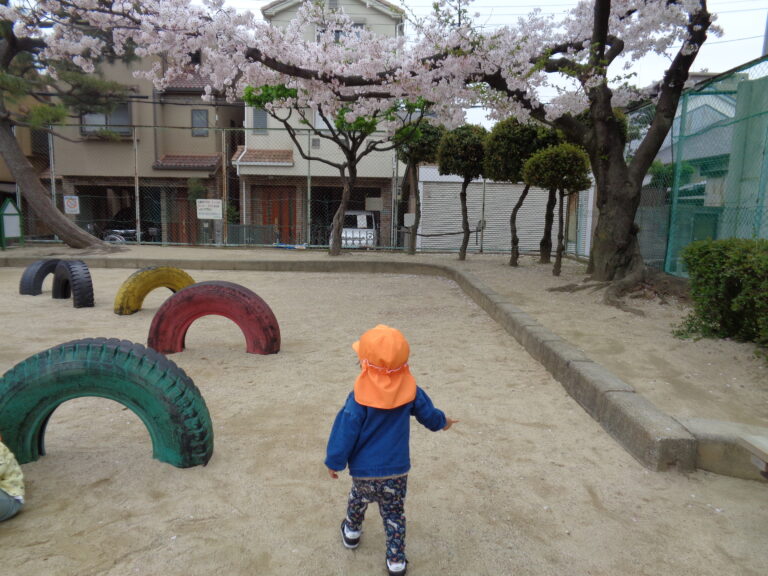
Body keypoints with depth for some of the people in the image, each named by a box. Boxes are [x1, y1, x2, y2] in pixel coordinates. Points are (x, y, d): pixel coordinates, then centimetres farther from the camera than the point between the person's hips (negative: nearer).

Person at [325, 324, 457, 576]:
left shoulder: (359, 397, -22)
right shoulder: (410, 391, -10)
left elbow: (345, 432, -16)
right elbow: (428, 413, 8)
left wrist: (334, 462, -2)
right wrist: (442, 421, 30)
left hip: (364, 470, -1)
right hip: (397, 470, 1)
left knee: (358, 500, 28)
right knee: (394, 514, 17)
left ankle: (352, 532, 50)